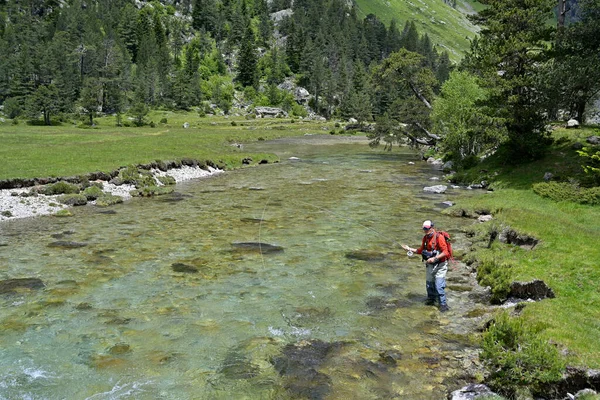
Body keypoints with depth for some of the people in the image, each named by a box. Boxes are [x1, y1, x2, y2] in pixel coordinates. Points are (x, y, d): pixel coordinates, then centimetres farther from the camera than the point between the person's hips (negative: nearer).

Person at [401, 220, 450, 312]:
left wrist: (434, 258, -30)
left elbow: (445, 252, -23)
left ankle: (443, 305, -2)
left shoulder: (439, 237, -19)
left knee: (439, 285, -11)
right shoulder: (425, 238, 4)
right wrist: (410, 249, 5)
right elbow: (421, 250, 15)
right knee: (429, 284, 17)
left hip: (440, 265, -7)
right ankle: (431, 299, 38)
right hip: (430, 265, 7)